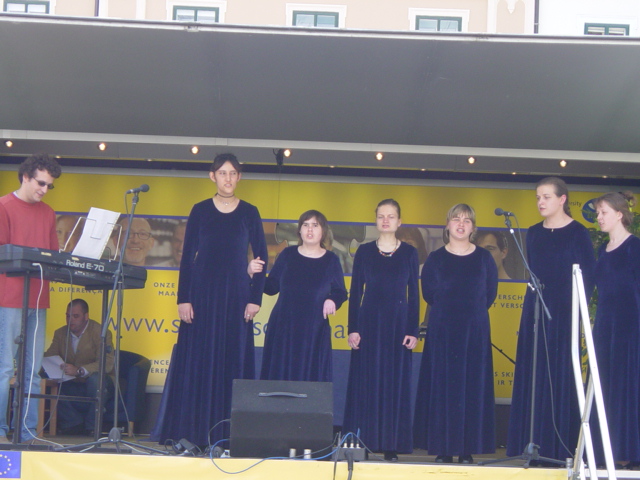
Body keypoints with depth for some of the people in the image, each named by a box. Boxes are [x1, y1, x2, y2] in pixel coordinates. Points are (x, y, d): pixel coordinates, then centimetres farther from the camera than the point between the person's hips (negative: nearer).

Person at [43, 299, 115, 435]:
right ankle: (74, 424, -8)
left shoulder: (100, 332, -10)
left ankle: (92, 427, -18)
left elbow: (107, 363, -24)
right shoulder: (60, 333, 10)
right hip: (72, 388, 4)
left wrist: (79, 371, -38)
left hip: (99, 387, -4)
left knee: (95, 378, -36)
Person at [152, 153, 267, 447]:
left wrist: (255, 299, -4)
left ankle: (227, 433, 3)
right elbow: (187, 256, 3)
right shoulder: (200, 211, 5)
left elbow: (261, 257, 5)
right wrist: (183, 298, -6)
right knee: (195, 361, -2)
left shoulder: (249, 213, 6)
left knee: (232, 362, 0)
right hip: (202, 294, 0)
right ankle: (189, 433, 1)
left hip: (236, 296, 0)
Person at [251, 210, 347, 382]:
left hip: (314, 331, -1)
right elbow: (271, 287, 5)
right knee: (278, 374, 1)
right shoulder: (288, 254, 6)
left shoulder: (331, 260, 5)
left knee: (310, 377, -2)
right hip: (283, 329, 1)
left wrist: (332, 300, -16)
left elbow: (340, 292, 5)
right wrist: (254, 273, -11)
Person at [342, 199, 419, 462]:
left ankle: (391, 445, 5)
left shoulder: (409, 253, 6)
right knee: (365, 382, -1)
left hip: (398, 324, 0)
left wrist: (413, 331, -3)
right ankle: (362, 442, 3)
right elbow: (355, 291, 4)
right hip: (369, 322, 0)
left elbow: (414, 294, 5)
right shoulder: (364, 251, 5)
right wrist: (353, 329, -4)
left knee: (395, 383, 0)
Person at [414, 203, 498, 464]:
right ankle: (444, 448, 2)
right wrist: (449, 310, 3)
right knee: (441, 386, -2)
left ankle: (467, 448, 4)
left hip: (475, 331, 1)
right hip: (442, 330, 0)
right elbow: (429, 293, 6)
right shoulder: (435, 258, 4)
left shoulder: (484, 258, 6)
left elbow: (490, 294, 9)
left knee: (472, 386, 0)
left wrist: (470, 312, 5)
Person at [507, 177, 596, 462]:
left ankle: (559, 447, 1)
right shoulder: (534, 233, 12)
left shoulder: (577, 233, -4)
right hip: (535, 310, 5)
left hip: (563, 311, -5)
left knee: (560, 375, -4)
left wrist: (576, 307, -12)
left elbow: (588, 276, -5)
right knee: (531, 376, 4)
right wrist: (535, 301, 10)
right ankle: (535, 445, 9)